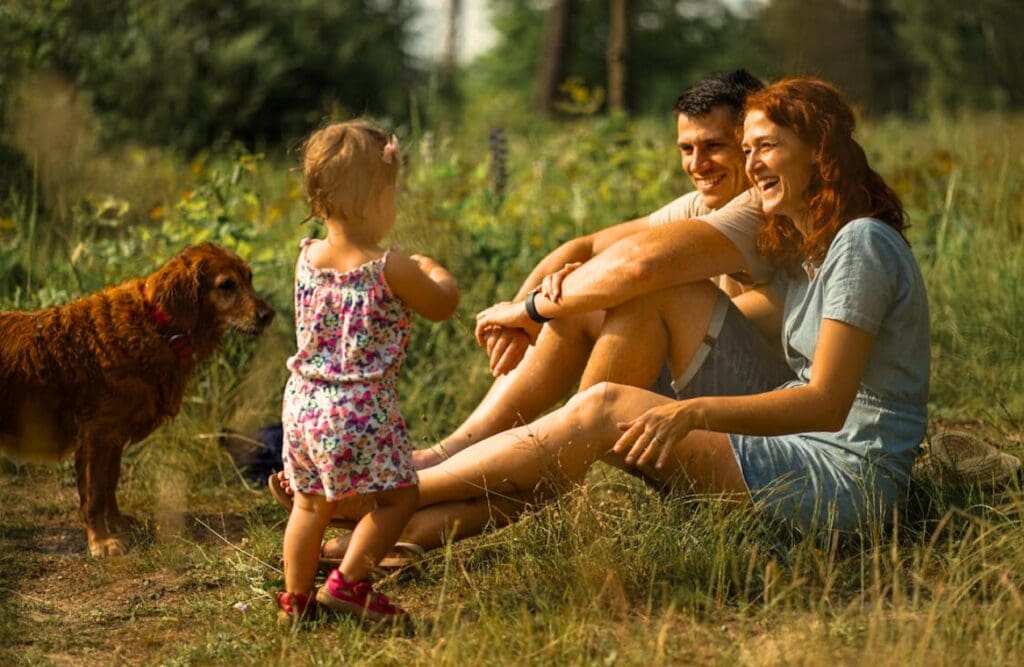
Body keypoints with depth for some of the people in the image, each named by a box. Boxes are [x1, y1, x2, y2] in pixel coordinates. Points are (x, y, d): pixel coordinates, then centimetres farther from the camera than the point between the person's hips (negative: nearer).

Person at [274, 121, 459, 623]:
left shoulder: (306, 257, 1)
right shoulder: (392, 269, -16)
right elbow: (442, 306, 0)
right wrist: (437, 273, 22)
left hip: (303, 402, 7)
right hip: (360, 409, -7)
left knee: (311, 502, 20)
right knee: (396, 497, 6)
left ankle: (295, 597, 28)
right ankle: (347, 584, 2)